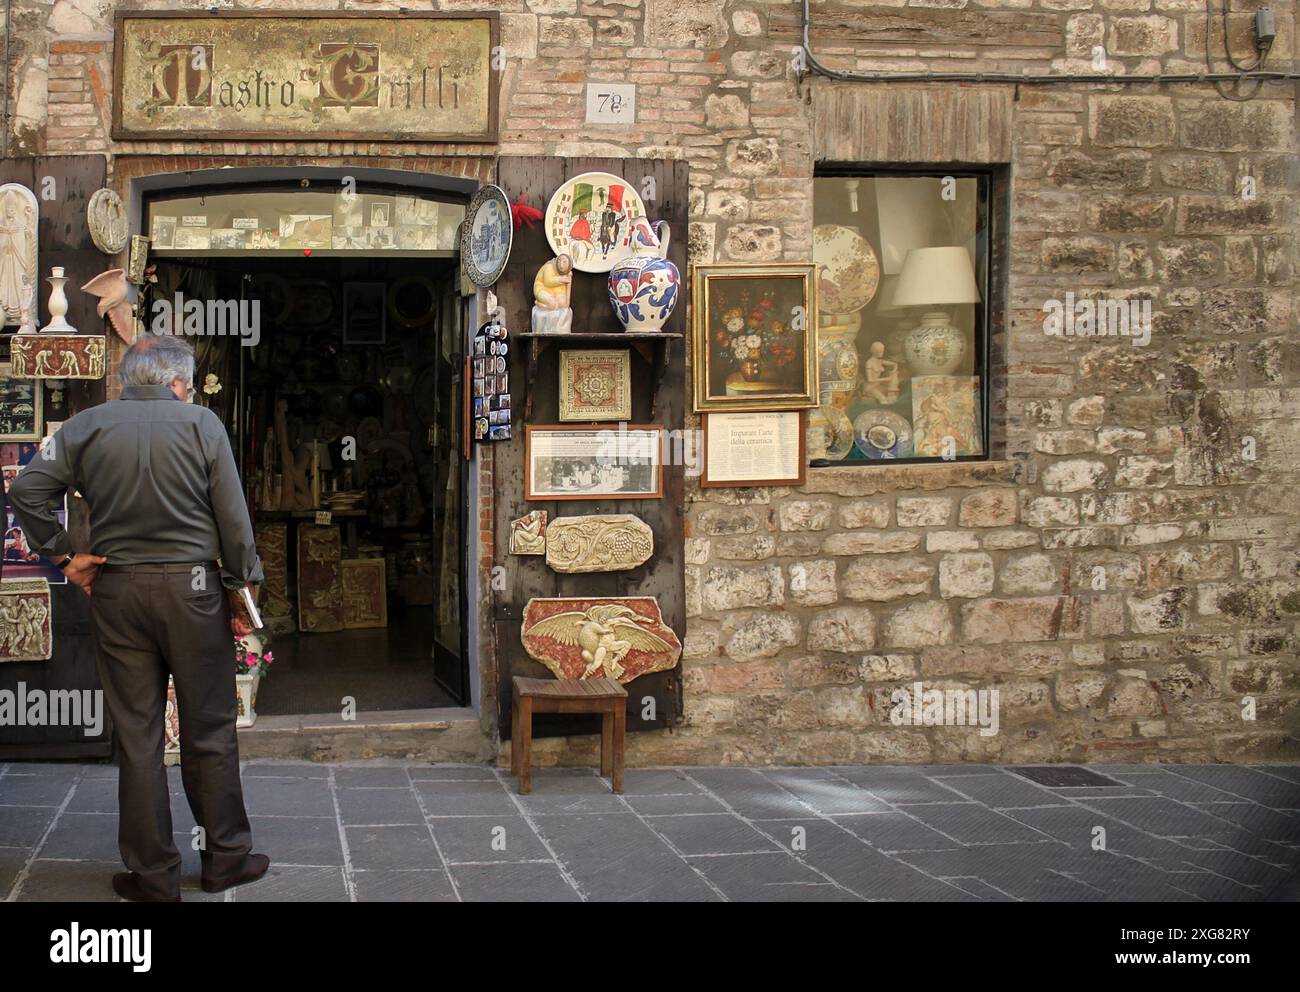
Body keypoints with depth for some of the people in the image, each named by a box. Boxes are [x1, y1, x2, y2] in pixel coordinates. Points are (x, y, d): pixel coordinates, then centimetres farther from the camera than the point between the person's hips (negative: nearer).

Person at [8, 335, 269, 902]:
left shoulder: (87, 426, 3)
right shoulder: (201, 424, -3)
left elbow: (26, 490, -4)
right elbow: (233, 517, -4)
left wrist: (62, 555, 3)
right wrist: (243, 590, 3)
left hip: (116, 590, 2)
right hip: (191, 587, -2)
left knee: (136, 735, 7)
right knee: (209, 731, 9)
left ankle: (153, 875, 12)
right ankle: (225, 858, 18)